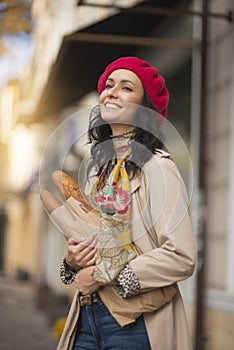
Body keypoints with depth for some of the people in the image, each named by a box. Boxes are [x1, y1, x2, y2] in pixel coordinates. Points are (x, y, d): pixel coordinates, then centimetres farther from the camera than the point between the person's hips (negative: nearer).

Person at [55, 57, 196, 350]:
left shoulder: (156, 166, -13)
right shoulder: (101, 166, 9)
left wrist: (104, 276, -16)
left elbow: (182, 257, -20)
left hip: (135, 324, -6)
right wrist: (72, 262, -1)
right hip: (88, 315, 7)